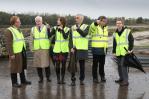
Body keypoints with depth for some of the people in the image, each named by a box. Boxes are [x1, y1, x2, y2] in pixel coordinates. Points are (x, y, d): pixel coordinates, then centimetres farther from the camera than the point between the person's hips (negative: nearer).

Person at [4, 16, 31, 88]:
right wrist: (11, 54, -21)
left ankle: (23, 80, 29)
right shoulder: (9, 31, -13)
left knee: (22, 66, 17)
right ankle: (14, 82, 12)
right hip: (15, 53, -9)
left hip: (22, 52, 9)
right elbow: (8, 44, -18)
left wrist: (24, 50, 18)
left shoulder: (18, 30, 15)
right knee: (15, 67, 1)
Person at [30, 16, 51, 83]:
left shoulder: (46, 28, 3)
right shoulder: (33, 29, 11)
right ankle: (41, 78, 16)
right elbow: (31, 40, 14)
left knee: (46, 63, -2)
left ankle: (48, 77, 13)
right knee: (38, 64, 3)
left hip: (45, 48, -2)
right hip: (36, 49, 2)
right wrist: (32, 48, 9)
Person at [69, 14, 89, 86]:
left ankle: (81, 80, 18)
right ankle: (73, 80, 6)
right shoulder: (73, 27, 10)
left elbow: (84, 34, -17)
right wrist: (71, 47, -6)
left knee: (82, 65, 6)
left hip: (82, 49, -1)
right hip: (74, 49, 1)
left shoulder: (86, 27, 3)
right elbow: (70, 38, 6)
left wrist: (78, 28, -26)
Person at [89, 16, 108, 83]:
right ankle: (95, 78, 10)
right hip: (96, 48, -5)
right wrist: (96, 22, -51)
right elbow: (92, 26, -30)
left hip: (103, 49, 5)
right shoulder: (95, 27, -5)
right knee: (95, 64, 1)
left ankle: (102, 76, 24)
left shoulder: (106, 28, 15)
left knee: (102, 64, 12)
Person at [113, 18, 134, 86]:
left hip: (125, 52, -6)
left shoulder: (127, 31, -3)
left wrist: (130, 49, -10)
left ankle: (125, 81, -7)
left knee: (123, 65, -12)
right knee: (119, 65, 12)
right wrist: (114, 52, 15)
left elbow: (131, 40, -4)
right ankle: (121, 78, 27)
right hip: (118, 53, 6)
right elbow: (114, 44, 19)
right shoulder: (115, 33, 13)